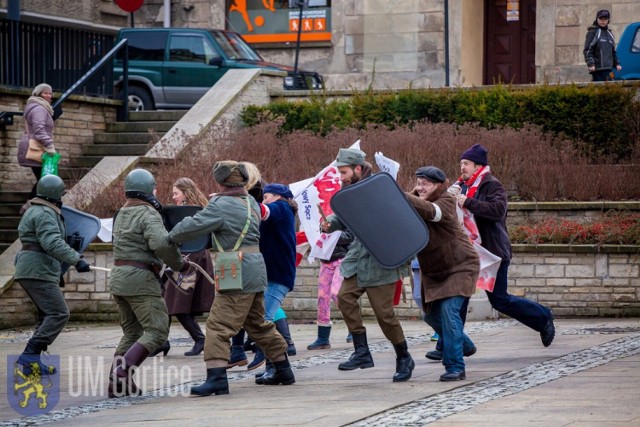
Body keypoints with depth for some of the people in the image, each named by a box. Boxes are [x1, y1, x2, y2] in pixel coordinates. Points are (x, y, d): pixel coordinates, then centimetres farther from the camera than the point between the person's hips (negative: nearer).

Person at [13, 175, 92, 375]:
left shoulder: (34, 212, 20)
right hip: (38, 272, -11)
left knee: (48, 316, 12)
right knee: (59, 314, -15)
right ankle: (30, 355, -22)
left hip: (28, 270, 11)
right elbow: (53, 243, -27)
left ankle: (31, 359, 5)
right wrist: (76, 260, -32)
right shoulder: (45, 214, -13)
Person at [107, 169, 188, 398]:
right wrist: (179, 264, -13)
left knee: (131, 332, 15)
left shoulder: (122, 214, 16)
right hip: (140, 279, -9)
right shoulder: (148, 214, -12)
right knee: (157, 331, -6)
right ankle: (122, 372, -19)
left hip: (119, 276, 9)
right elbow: (161, 243, -27)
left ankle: (116, 383, 8)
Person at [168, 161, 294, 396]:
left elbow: (193, 226, -15)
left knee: (219, 325, -12)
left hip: (239, 273, -9)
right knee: (258, 324, 22)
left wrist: (172, 236, 2)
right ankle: (283, 370, 30)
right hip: (257, 269, 9)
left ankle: (217, 377, -22)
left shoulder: (221, 206, -12)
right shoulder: (250, 202, 14)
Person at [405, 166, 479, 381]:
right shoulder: (416, 204, 1)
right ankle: (464, 346, 40)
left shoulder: (445, 204, -20)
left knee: (449, 309, -22)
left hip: (459, 267, -8)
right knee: (432, 315, 13)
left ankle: (455, 367, -19)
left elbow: (429, 210, -42)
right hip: (433, 271, 8)